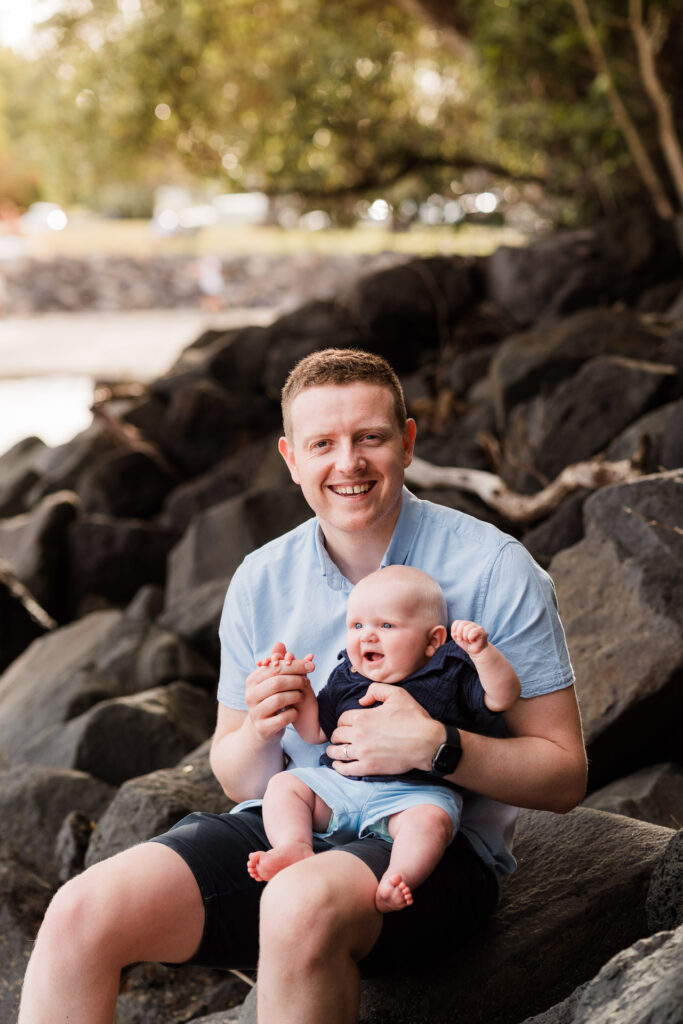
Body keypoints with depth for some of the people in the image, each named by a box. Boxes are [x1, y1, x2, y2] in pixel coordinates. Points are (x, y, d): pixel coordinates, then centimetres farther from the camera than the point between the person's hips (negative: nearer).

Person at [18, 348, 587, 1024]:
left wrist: (436, 746, -23)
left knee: (300, 904, -38)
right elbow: (240, 782, 13)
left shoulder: (493, 569, -6)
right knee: (80, 913, -22)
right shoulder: (261, 581, 6)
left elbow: (564, 777, -6)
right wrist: (260, 732, -12)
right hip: (285, 827, 4)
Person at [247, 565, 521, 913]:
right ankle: (294, 849, -28)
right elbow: (316, 730, 24)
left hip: (417, 791, -5)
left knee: (431, 819, -36)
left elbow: (502, 696, -7)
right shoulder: (346, 679, 17)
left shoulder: (450, 674, 3)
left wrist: (481, 650, -21)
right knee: (283, 785, -8)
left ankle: (399, 878, -48)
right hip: (337, 782, 5)